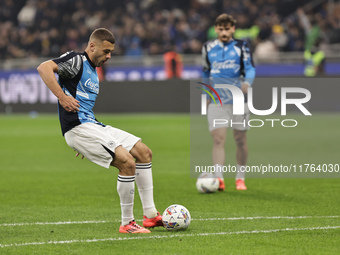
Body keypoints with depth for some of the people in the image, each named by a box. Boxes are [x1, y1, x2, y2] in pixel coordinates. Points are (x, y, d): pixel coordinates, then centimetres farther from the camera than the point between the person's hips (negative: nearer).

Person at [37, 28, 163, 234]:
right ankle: (127, 223, -10)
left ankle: (150, 215, 11)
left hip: (93, 125, 10)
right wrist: (62, 97, -26)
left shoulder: (93, 72, 22)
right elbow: (44, 68, -21)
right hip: (77, 127, -10)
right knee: (127, 162, -21)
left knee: (144, 153, 8)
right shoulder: (77, 61, -6)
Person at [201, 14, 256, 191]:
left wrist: (247, 82, -31)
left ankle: (240, 178, 21)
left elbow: (250, 68, -10)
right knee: (218, 139, -13)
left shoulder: (241, 47, 1)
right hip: (216, 101, 0)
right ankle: (219, 179, -21)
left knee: (240, 140, 7)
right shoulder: (208, 48, 8)